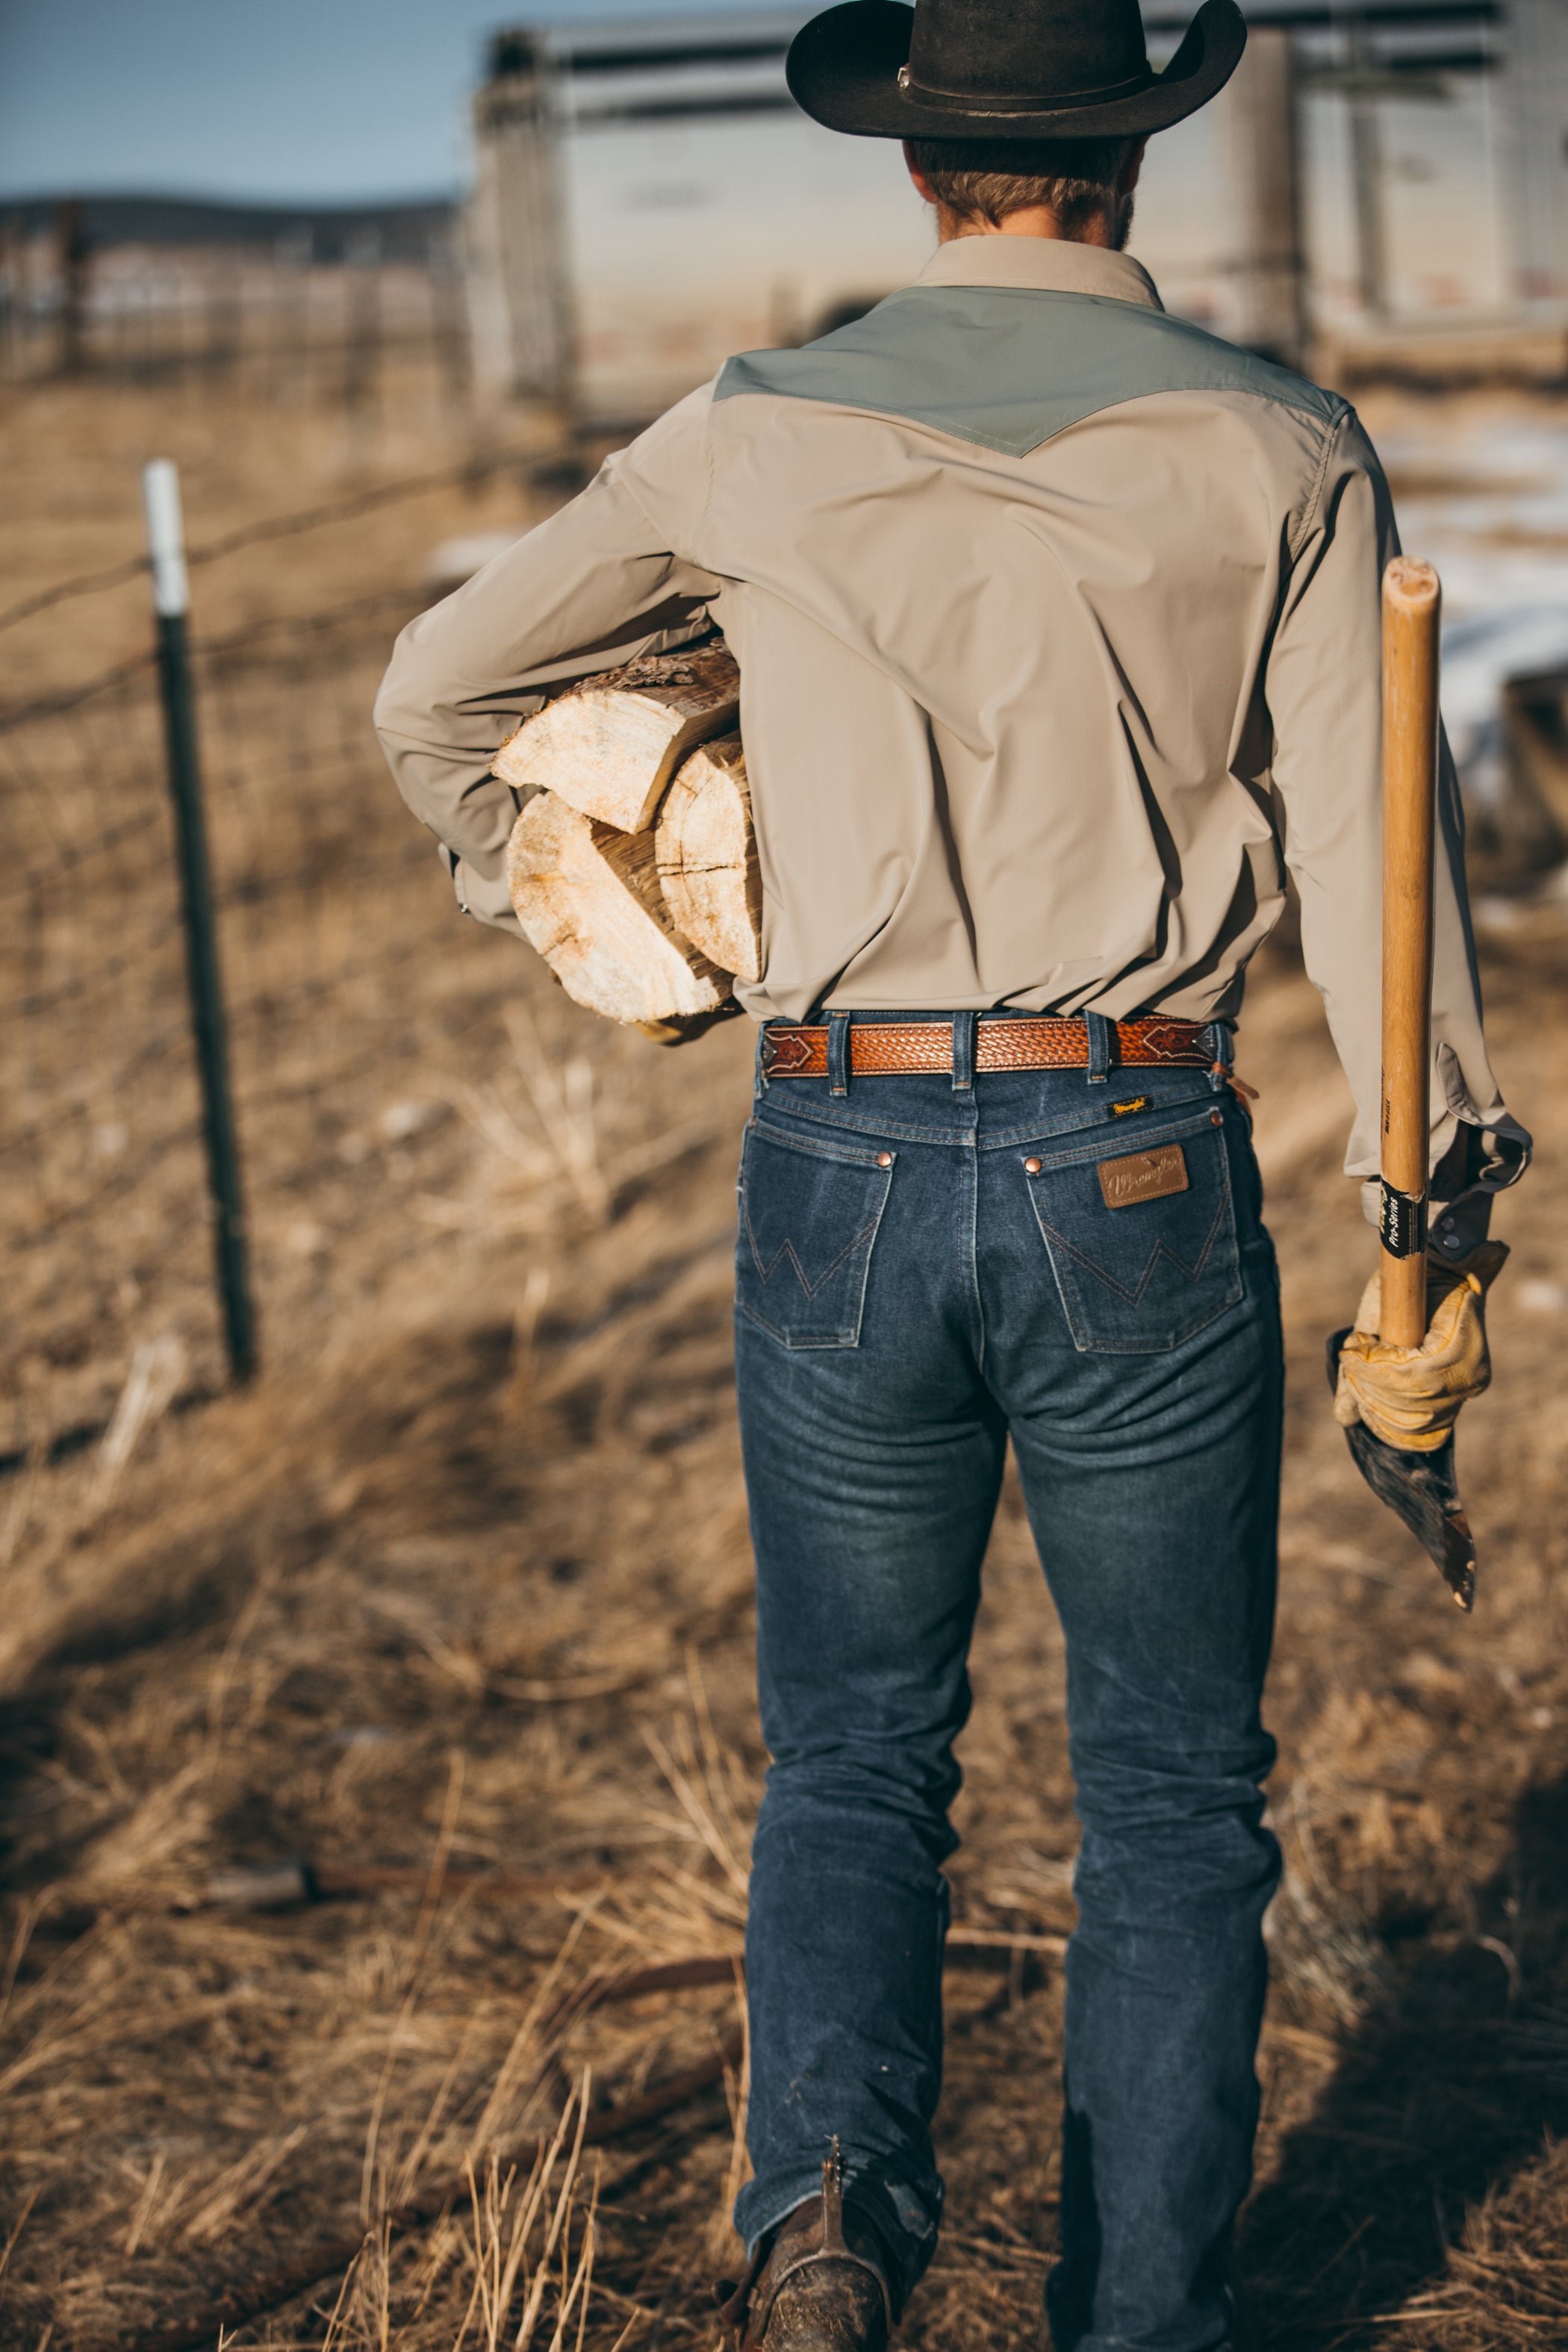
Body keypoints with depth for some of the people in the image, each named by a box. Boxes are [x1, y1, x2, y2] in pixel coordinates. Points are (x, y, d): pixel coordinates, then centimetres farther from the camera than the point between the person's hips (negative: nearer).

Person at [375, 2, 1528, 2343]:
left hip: (839, 1169, 1)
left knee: (853, 1747, 18)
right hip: (1139, 1176, -1)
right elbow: (1366, 851, -4)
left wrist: (557, 916, 33)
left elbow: (438, 689, 15)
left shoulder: (759, 438, 5)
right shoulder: (1278, 452, 0)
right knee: (1171, 1780, 14)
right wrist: (1442, 1208, 2)